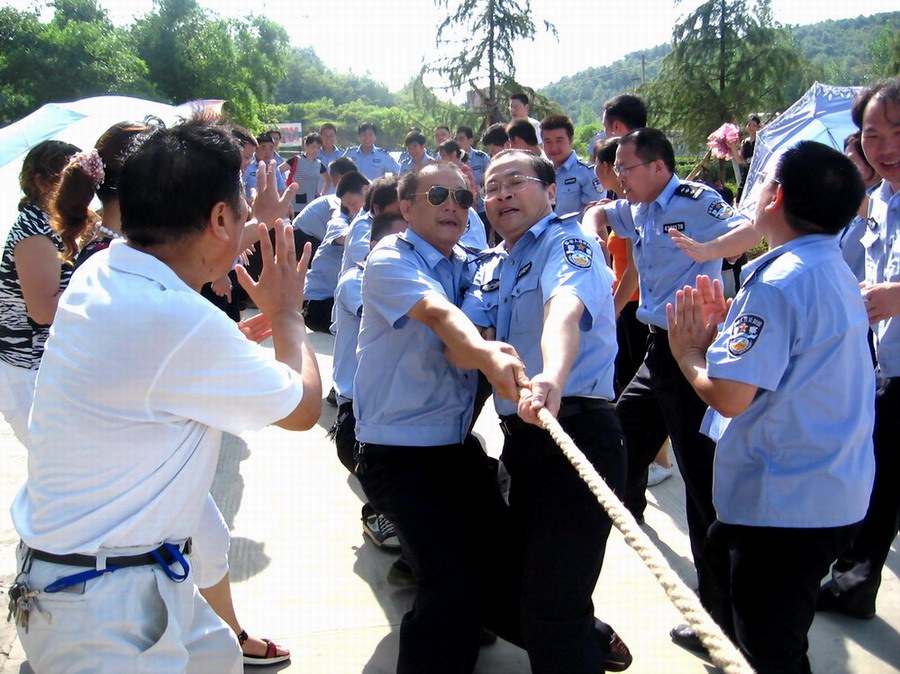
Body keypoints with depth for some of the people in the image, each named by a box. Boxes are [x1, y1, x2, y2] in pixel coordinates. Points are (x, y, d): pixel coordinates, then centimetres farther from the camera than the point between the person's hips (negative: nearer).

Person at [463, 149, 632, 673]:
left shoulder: (567, 242, -7)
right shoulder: (492, 268, 18)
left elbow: (564, 310, -31)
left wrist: (551, 378, -51)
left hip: (576, 435, -8)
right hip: (521, 440, 9)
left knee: (548, 615, -11)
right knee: (517, 577, 22)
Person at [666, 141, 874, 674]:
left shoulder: (779, 282, -22)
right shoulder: (839, 274, 9)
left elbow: (729, 396, -26)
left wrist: (689, 351, -8)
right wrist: (722, 332, 7)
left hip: (788, 505, -10)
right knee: (723, 550, 32)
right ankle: (725, 629, 54)